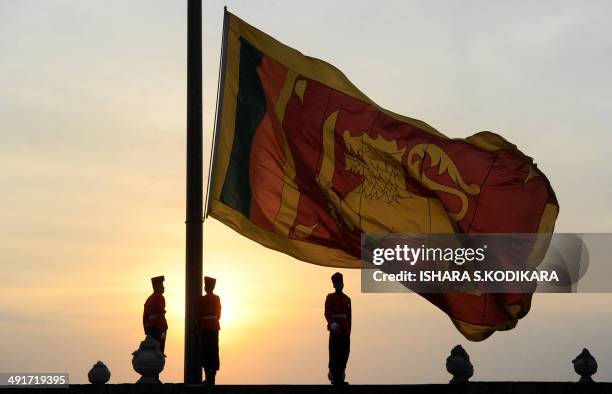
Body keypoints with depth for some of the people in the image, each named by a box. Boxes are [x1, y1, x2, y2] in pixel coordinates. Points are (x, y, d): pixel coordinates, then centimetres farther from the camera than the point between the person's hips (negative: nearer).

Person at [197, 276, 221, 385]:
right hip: (215, 326, 6)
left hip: (205, 327, -6)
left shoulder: (202, 299, -11)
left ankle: (208, 377, -8)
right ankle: (213, 376, 8)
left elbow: (200, 315, -10)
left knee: (205, 352, -3)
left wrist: (198, 327, -2)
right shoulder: (217, 298, 7)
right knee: (214, 351, 7)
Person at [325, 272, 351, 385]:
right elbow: (327, 312, -11)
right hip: (335, 330, -5)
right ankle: (333, 376, -3)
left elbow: (349, 316, 17)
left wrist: (348, 331, 11)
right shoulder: (330, 297, 1)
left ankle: (340, 377, 9)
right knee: (334, 354, -7)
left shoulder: (347, 299, 16)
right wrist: (331, 323, -28)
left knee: (344, 354, 2)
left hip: (345, 332, 5)